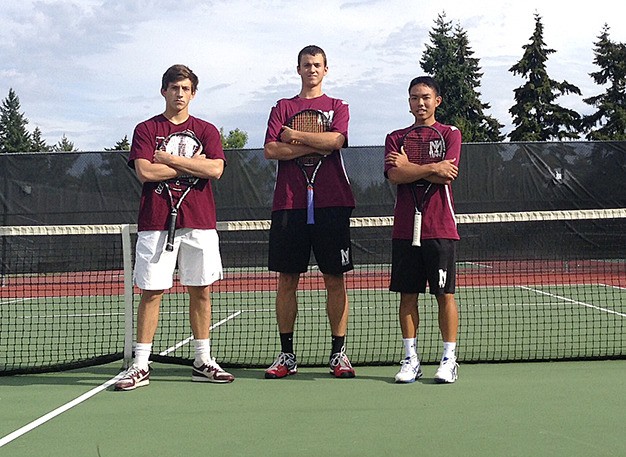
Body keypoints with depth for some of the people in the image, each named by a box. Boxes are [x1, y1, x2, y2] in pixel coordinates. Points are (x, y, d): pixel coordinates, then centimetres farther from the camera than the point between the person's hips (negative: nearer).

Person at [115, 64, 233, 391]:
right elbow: (144, 172, -8)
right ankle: (140, 366, 3)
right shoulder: (146, 129, 7)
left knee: (201, 291, 5)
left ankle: (203, 362, 15)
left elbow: (215, 169, -6)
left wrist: (169, 158, -7)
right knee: (151, 292, -2)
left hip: (199, 222, 2)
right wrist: (192, 165, -5)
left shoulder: (206, 130, 11)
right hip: (156, 223, -2)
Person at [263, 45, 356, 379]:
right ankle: (287, 354, 10)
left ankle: (338, 353, 7)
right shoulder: (282, 107, 15)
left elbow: (336, 140, -8)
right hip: (289, 203, 1)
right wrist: (314, 147, -7)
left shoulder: (338, 107, 13)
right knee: (287, 279, 2)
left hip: (331, 203, -1)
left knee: (335, 279, 0)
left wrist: (296, 136, -3)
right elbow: (271, 150, -1)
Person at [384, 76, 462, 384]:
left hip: (440, 228, -2)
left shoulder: (450, 134, 6)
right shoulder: (396, 138, 13)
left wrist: (409, 166, -6)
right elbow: (394, 175, -5)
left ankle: (449, 359, 7)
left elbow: (446, 176, -9)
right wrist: (432, 168, -11)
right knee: (407, 295, 4)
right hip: (405, 228, 2)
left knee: (445, 294, 0)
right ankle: (411, 360, 11)